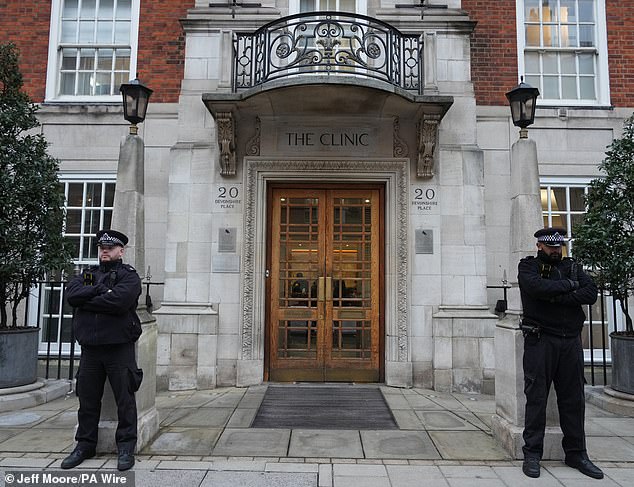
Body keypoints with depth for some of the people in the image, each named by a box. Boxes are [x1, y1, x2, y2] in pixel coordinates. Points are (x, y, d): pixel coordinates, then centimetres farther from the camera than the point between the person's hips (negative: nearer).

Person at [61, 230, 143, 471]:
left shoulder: (129, 275, -1)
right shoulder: (87, 274, 16)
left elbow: (119, 301, -20)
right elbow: (71, 294, -3)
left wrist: (86, 300, -8)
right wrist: (100, 290, -14)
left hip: (119, 347, -5)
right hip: (90, 347, 5)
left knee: (124, 399, 2)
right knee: (87, 399, 13)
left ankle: (126, 447, 13)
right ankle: (85, 445, 29)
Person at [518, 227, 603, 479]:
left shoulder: (572, 266, 15)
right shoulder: (528, 266, 3)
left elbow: (591, 293, -2)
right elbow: (538, 287, -19)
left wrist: (557, 297, -12)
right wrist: (569, 285, -6)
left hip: (571, 341, 4)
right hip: (540, 340, -4)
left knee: (574, 399, 10)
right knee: (536, 397, 0)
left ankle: (576, 453, 23)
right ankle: (532, 454, 9)